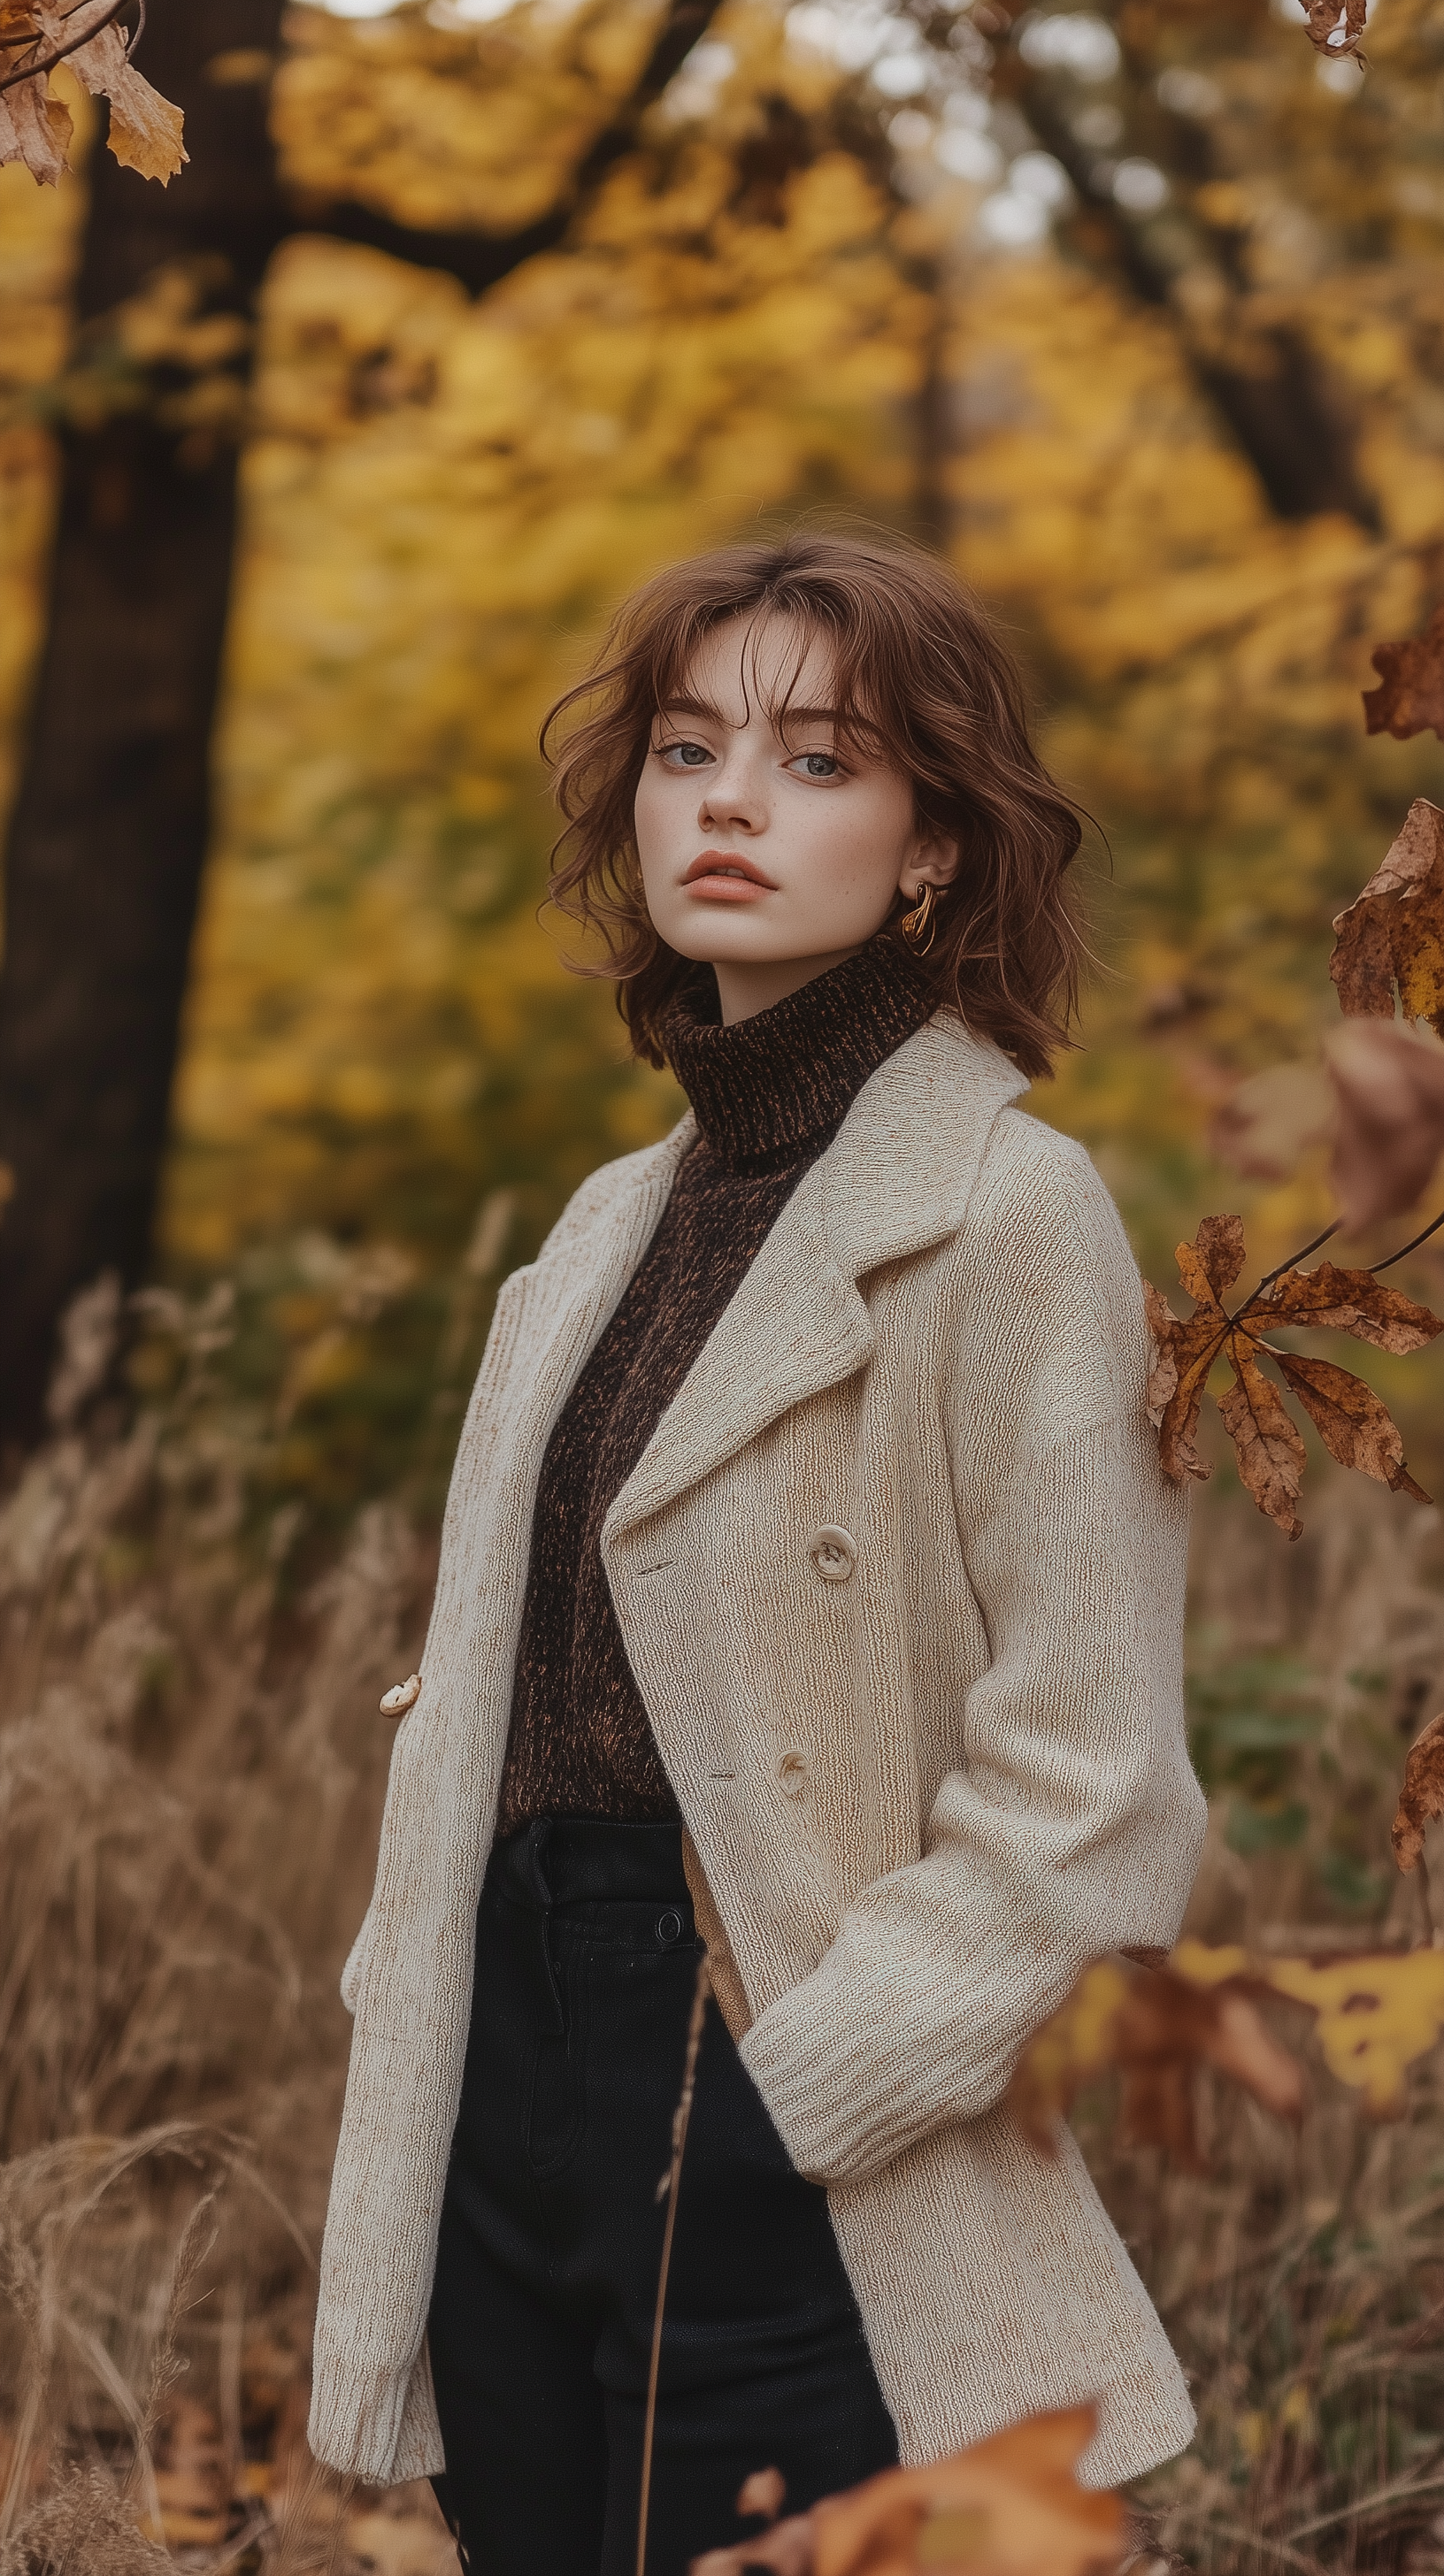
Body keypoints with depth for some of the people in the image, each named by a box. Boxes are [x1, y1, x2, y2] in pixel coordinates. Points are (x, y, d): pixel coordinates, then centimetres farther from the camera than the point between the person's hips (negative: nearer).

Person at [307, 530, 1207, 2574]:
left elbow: (1087, 1808, -15)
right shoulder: (616, 1224, 13)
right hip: (514, 2092, 7)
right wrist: (413, 2012, 6)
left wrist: (790, 2090, -14)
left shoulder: (1007, 1219, -11)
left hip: (781, 2205, -7)